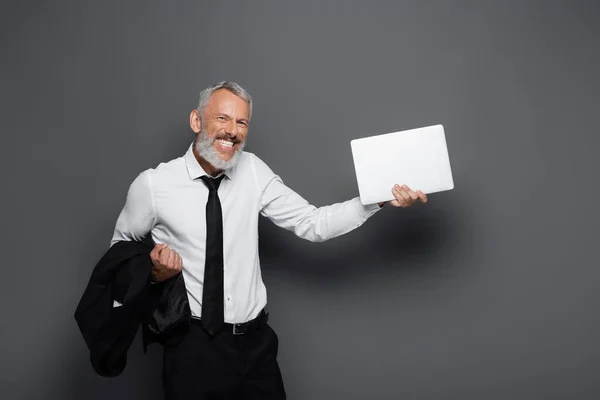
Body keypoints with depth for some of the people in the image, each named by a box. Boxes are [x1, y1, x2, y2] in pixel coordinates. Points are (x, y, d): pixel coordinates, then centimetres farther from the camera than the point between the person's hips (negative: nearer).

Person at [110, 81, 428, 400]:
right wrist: (152, 270, -15)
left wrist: (379, 197, -15)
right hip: (194, 346, -3)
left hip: (256, 341, 3)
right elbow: (121, 247, 6)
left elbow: (313, 224, -5)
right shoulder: (153, 185, -10)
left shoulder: (253, 172, -3)